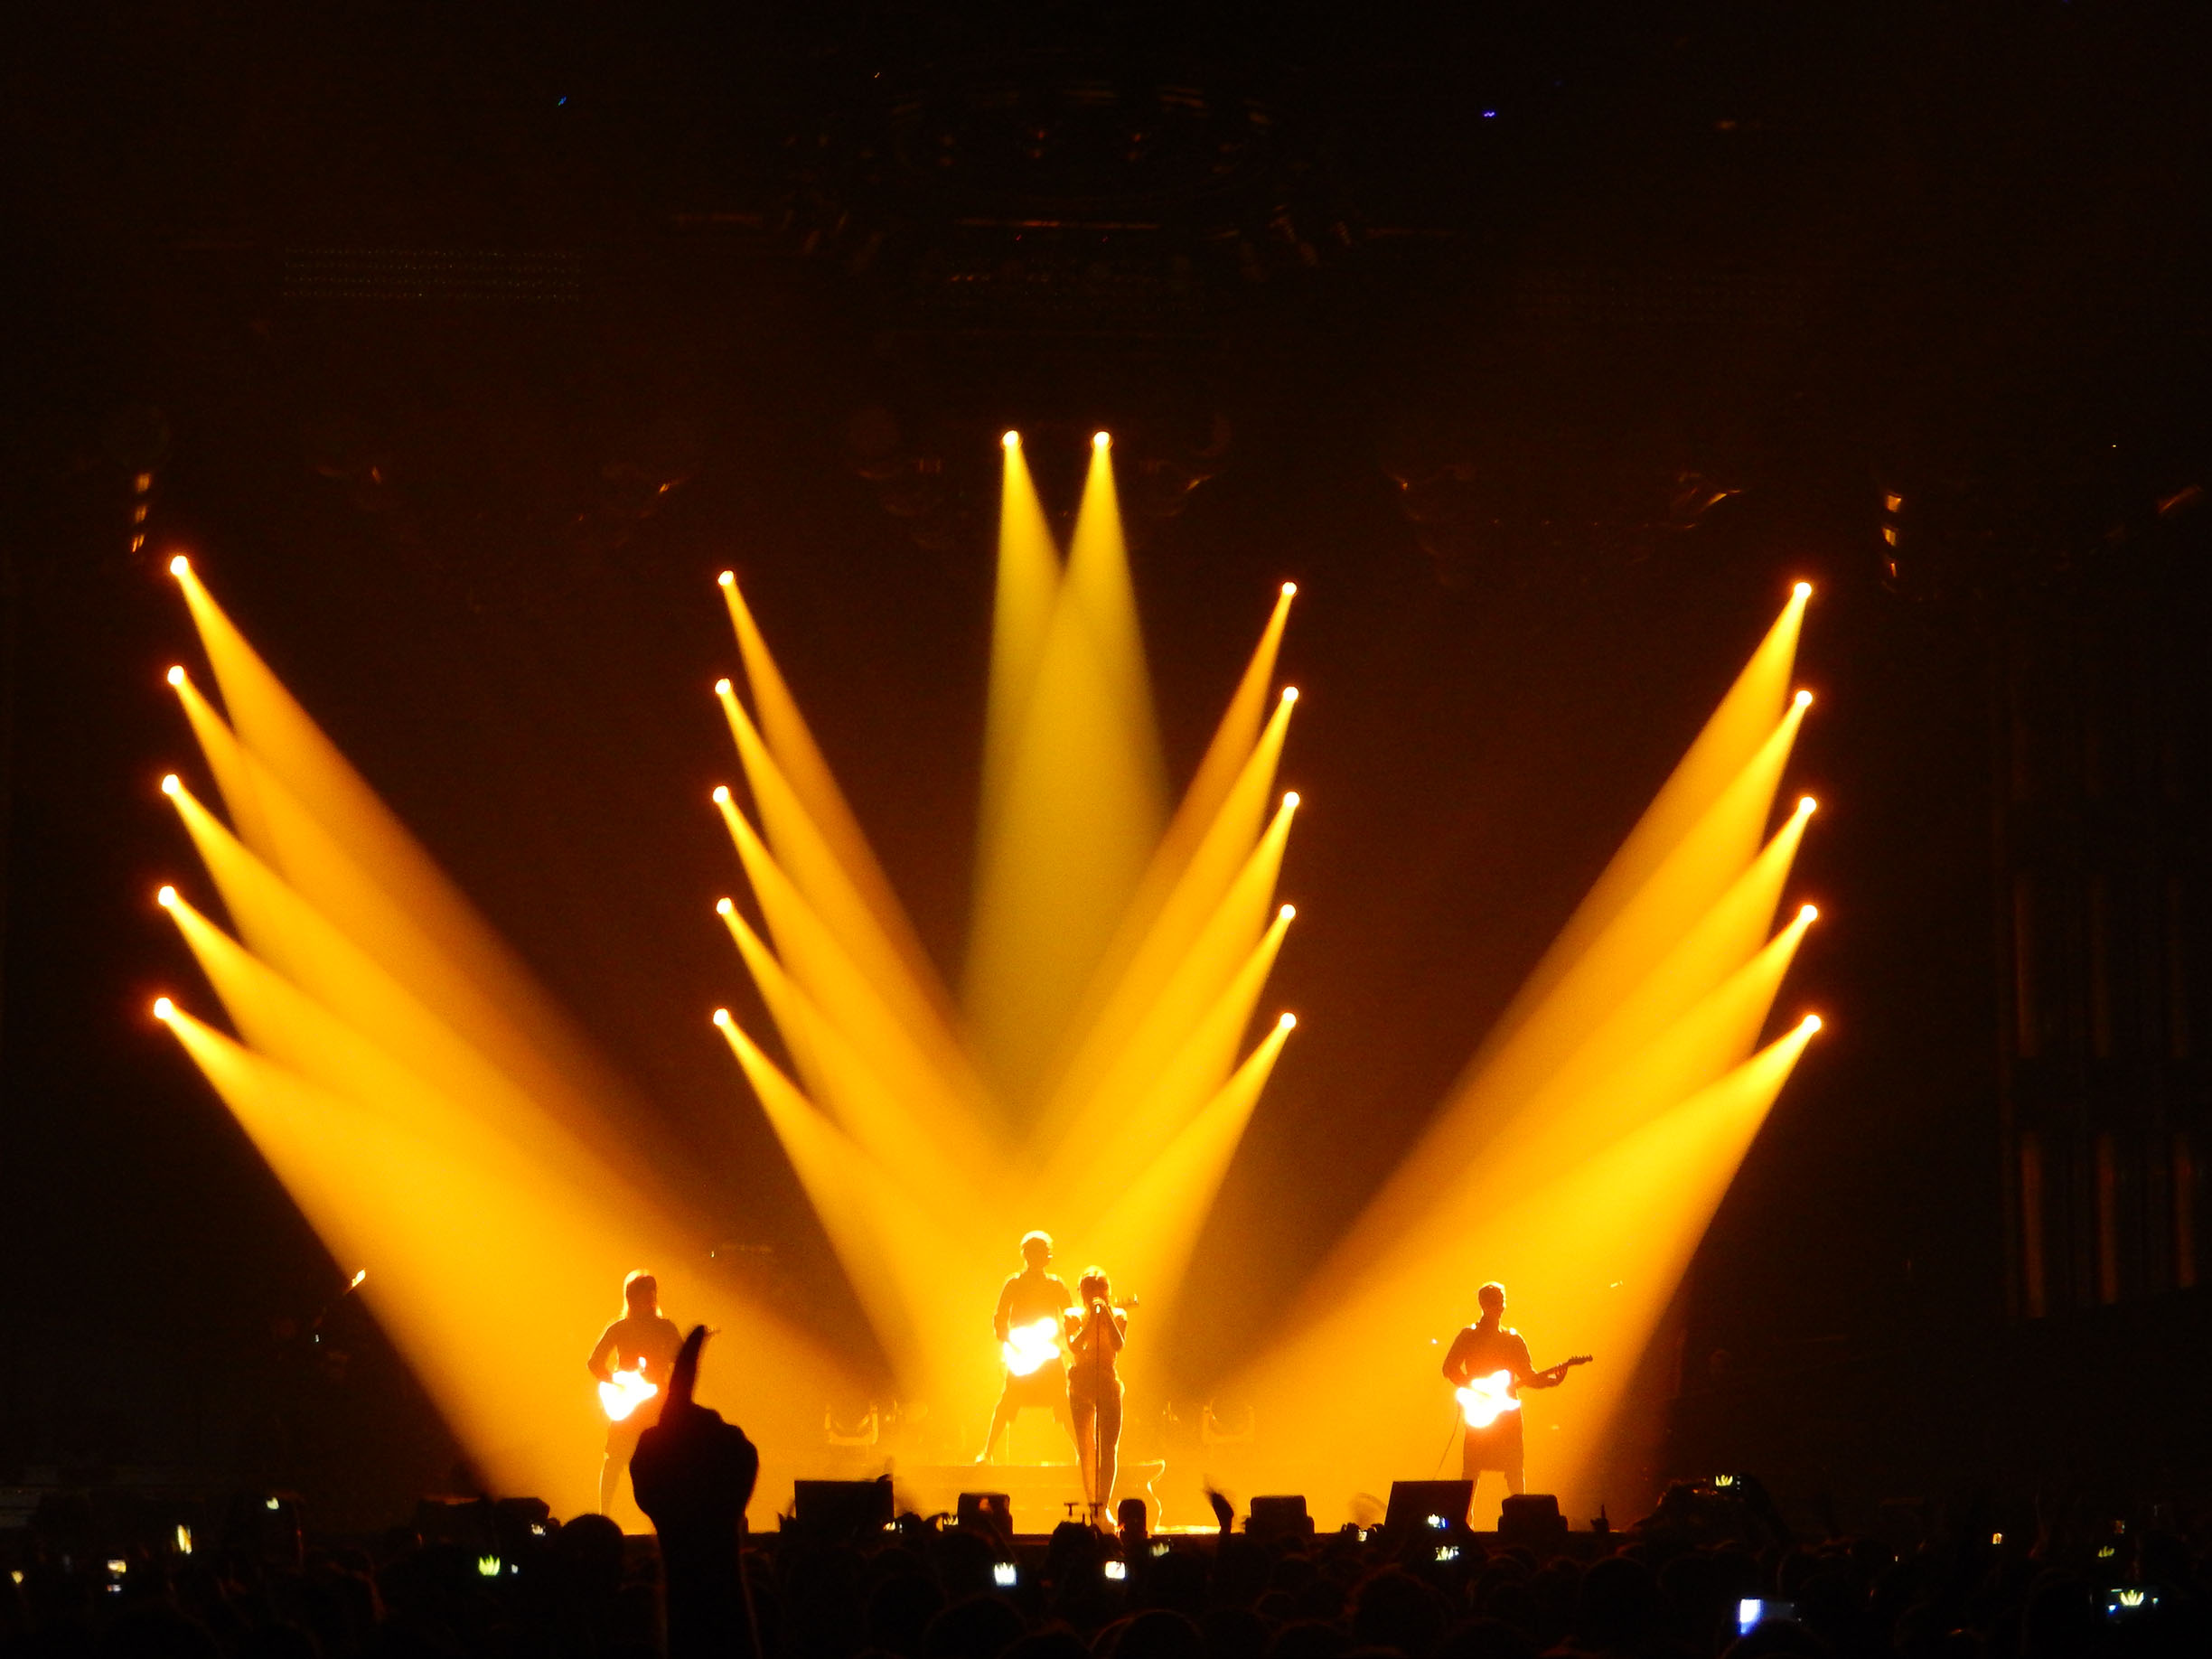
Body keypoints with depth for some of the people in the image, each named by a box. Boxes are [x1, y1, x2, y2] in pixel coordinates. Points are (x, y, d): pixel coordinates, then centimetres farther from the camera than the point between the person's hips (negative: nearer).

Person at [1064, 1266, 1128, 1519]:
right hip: (1081, 1384, 0)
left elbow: (1119, 1345, -10)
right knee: (1085, 1448, 0)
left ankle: (1103, 1505, -7)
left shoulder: (1118, 1316, 8)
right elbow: (1074, 1346, -10)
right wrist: (1092, 1319, -14)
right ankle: (1091, 1505, 6)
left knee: (1109, 1448, -8)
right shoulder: (1074, 1316, 7)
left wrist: (1107, 1315, -15)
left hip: (1108, 1383, 0)